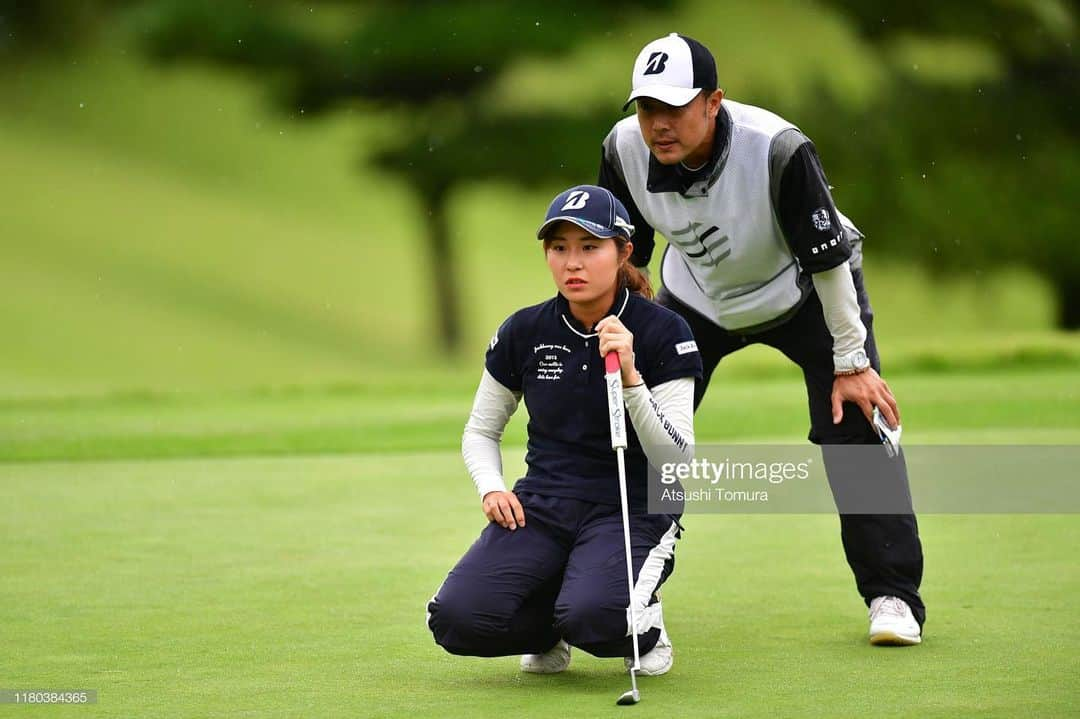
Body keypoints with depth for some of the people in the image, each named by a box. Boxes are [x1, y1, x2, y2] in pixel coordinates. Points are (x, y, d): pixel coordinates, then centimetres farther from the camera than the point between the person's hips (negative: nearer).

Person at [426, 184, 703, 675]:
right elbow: (480, 432, 15)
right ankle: (549, 627, 9)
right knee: (457, 618, -24)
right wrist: (491, 489, -6)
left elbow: (678, 459, -13)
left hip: (633, 510, -3)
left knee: (593, 616, -35)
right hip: (542, 506, 3)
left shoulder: (663, 333, -8)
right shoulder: (524, 332, 2)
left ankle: (642, 623, 3)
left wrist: (630, 377, -26)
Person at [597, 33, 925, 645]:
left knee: (856, 424, -16)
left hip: (804, 291, -4)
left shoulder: (778, 150, -38)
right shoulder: (625, 149, -25)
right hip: (697, 297, 4)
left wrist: (850, 362, -21)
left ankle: (894, 596, -5)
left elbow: (828, 259, -27)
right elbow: (625, 257, -7)